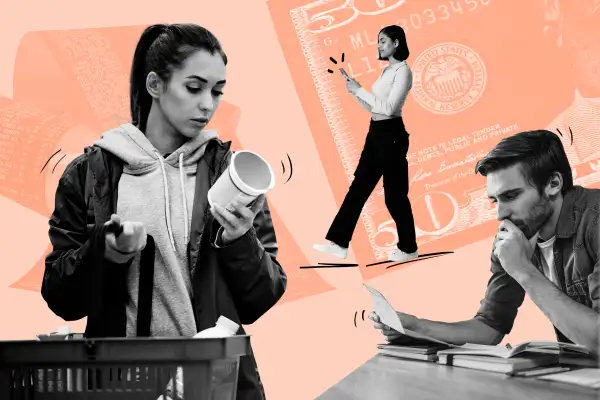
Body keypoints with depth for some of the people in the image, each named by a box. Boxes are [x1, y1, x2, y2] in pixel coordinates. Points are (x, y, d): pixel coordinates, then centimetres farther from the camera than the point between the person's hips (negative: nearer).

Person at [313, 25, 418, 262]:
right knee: (358, 188, 6)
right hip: (376, 133, 9)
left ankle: (408, 248, 11)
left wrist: (359, 90, -14)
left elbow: (389, 107, -20)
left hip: (391, 134, -9)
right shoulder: (387, 71, 16)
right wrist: (352, 86, 5)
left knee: (394, 194, -1)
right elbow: (371, 107, 15)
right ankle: (338, 242, 7)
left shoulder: (403, 71, -11)